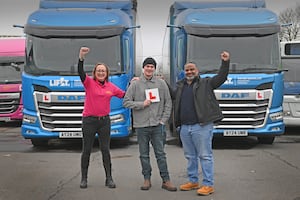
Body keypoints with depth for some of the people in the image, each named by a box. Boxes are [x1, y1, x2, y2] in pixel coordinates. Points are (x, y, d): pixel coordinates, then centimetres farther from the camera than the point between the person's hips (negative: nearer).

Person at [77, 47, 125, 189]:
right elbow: (81, 73, -22)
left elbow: (124, 95, 17)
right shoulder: (89, 83, -4)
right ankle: (84, 178, 16)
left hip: (104, 121, 3)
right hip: (89, 120, -3)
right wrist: (81, 57, -36)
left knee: (105, 150, 5)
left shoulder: (111, 87, 7)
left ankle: (109, 178, 12)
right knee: (86, 150, 5)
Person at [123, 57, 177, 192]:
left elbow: (168, 103, 8)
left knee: (160, 153, 3)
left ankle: (166, 180, 7)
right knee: (144, 154, 8)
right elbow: (126, 102, 0)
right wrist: (141, 104, -11)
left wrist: (163, 119, 0)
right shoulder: (135, 84, 1)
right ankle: (147, 179, 18)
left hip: (157, 125, 1)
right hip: (141, 125, 0)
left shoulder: (161, 83, 5)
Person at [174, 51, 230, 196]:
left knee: (205, 156, -4)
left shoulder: (206, 83, 2)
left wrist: (225, 62, -19)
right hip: (184, 127, 6)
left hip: (201, 126, -6)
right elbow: (176, 105, 26)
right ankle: (193, 182, 27)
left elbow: (221, 78, -9)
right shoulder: (180, 86, 17)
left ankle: (208, 185, 1)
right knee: (190, 156, 15)